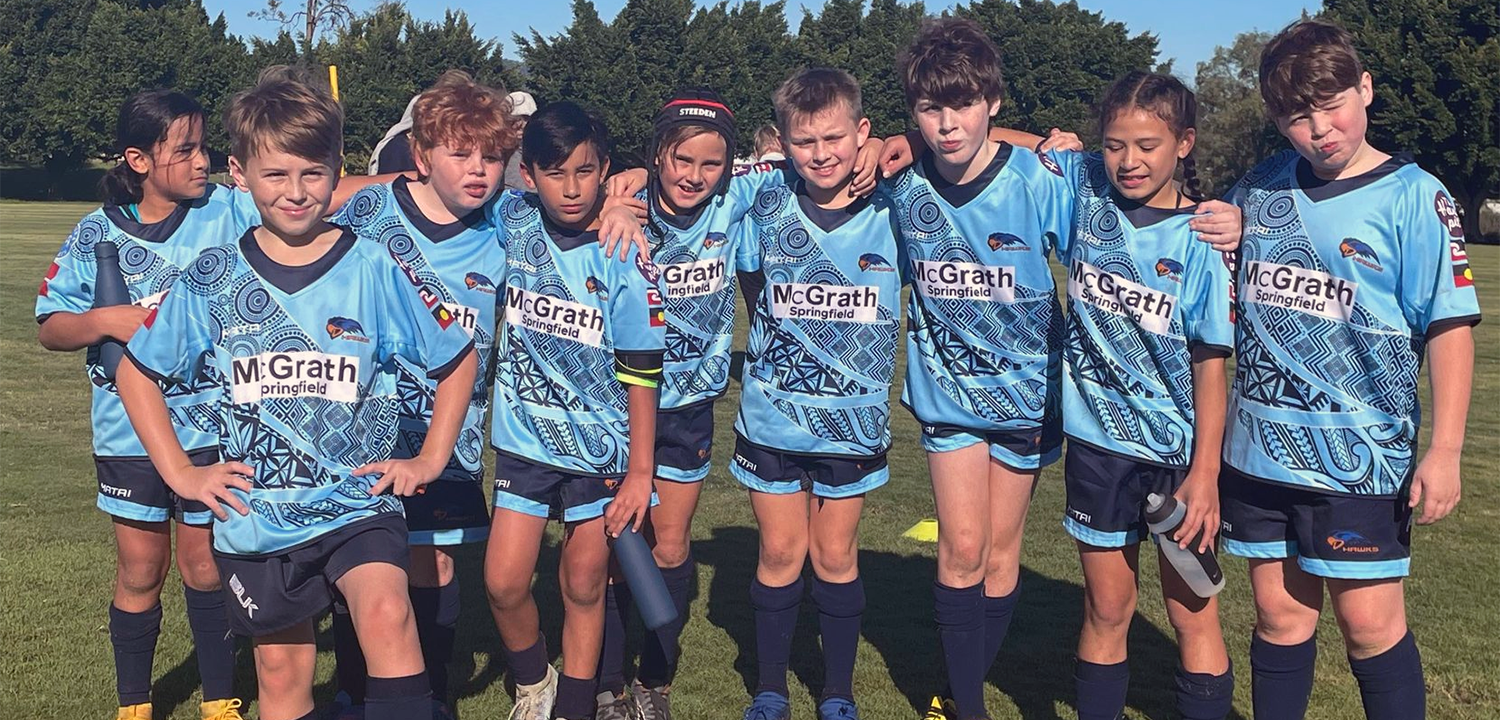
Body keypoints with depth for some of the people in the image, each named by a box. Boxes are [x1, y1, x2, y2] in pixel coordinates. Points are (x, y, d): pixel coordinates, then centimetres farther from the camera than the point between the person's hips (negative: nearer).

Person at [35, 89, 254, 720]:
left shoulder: (229, 211, -7)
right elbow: (50, 328, 0)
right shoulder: (97, 234, -4)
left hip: (212, 429, -1)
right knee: (140, 573, 13)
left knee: (205, 569, 11)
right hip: (128, 432, 1)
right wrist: (108, 320, -17)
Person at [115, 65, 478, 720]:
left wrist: (430, 459, 0)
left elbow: (457, 359, 5)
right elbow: (137, 371, 11)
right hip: (255, 517, 2)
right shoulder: (210, 279, -2)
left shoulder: (373, 269, -6)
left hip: (358, 503, -2)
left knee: (387, 613, -29)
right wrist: (179, 471, 4)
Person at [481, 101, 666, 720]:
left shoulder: (623, 256, -14)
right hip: (524, 440, 3)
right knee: (503, 584, 1)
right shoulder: (513, 222, -5)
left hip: (601, 447, -2)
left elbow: (640, 373, -10)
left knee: (584, 586, 8)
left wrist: (640, 471, -8)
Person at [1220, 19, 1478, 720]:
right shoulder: (1259, 187, 7)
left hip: (1358, 457, -4)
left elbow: (1449, 326, -10)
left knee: (1370, 623, 3)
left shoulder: (1412, 197, -8)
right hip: (1258, 447, 5)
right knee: (1280, 616, 13)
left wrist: (1443, 451, -15)